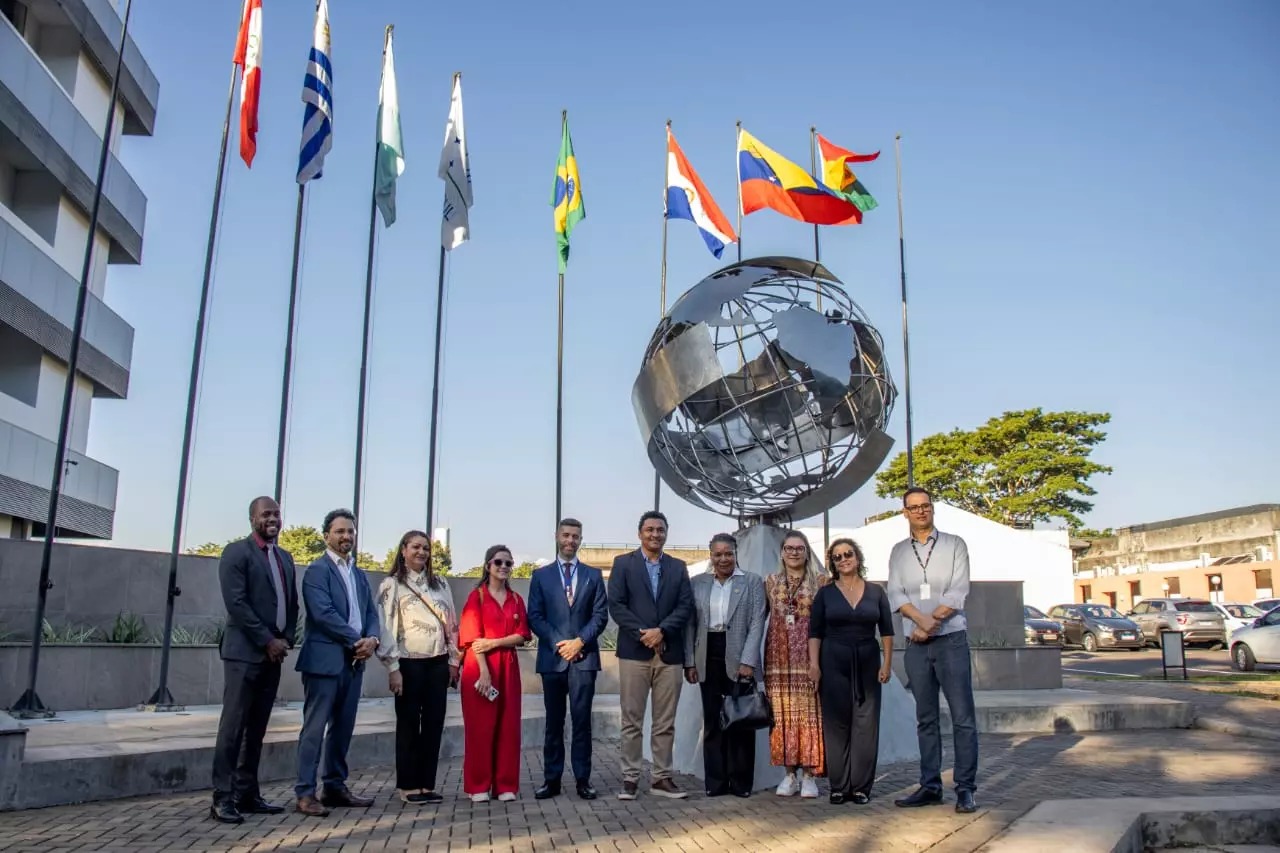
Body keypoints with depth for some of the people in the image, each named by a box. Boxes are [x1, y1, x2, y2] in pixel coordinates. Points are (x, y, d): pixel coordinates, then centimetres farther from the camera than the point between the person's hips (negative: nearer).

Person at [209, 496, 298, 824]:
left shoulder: (285, 557, 16)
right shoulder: (236, 552, -6)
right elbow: (236, 603, -14)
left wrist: (286, 640, 3)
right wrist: (267, 640, -14)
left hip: (273, 653, 7)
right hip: (245, 652, -7)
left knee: (257, 728, 10)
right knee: (233, 726, -4)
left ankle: (247, 794, 16)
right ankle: (222, 798, 1)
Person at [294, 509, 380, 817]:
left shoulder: (359, 574, 17)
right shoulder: (317, 570, -7)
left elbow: (370, 612, 13)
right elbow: (324, 613, -17)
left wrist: (372, 639, -7)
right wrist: (357, 641, -14)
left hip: (354, 660, 7)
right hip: (325, 659, -7)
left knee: (343, 727, 12)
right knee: (315, 727, -3)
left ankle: (335, 786, 20)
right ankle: (306, 792, 3)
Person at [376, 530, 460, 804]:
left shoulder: (440, 583, 11)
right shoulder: (392, 585, -2)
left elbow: (452, 622, 13)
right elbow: (385, 627, -7)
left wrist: (454, 660, 8)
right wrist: (392, 668, -13)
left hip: (438, 662, 4)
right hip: (409, 663, -4)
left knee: (434, 723, 6)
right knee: (409, 724, 4)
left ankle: (427, 783, 15)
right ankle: (408, 785, 14)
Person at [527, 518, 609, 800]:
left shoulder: (593, 575, 10)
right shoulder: (541, 575, 8)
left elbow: (601, 615, 3)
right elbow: (535, 617, 2)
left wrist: (580, 641, -10)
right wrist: (557, 643, -9)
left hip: (584, 657, 0)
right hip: (552, 657, 0)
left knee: (582, 720, 1)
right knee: (554, 722, 6)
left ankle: (582, 779, 7)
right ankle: (551, 779, 12)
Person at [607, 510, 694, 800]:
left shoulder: (678, 567, 12)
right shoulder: (623, 563, 5)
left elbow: (686, 606, 3)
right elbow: (616, 605, -4)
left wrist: (661, 630, -12)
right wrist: (642, 633, -13)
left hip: (670, 653, 2)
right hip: (634, 651, -2)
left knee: (665, 722, 6)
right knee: (632, 720, 2)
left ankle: (661, 778, 14)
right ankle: (630, 778, 9)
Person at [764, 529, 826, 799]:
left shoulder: (820, 581, 4)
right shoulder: (771, 582, 11)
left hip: (810, 657, -2)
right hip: (779, 657, 2)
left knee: (809, 713, -3)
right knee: (783, 714, 3)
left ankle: (809, 774, 6)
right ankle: (790, 773, 12)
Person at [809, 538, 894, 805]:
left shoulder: (875, 592, 6)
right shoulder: (825, 594, 4)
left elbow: (886, 631, 6)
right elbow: (815, 632, 2)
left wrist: (887, 663, -1)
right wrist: (814, 664, -6)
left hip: (867, 663, 1)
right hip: (833, 663, -1)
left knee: (866, 724, 1)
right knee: (836, 723, 2)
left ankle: (861, 786, 10)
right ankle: (839, 786, 10)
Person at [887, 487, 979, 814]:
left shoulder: (954, 545, 3)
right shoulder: (899, 551, 11)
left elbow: (958, 592, -6)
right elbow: (896, 595, 0)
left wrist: (931, 622, -15)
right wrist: (921, 619, -17)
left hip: (951, 639, -3)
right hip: (916, 644, 3)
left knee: (962, 717, -4)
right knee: (925, 719, 8)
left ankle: (965, 788, 2)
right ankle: (930, 786, 14)